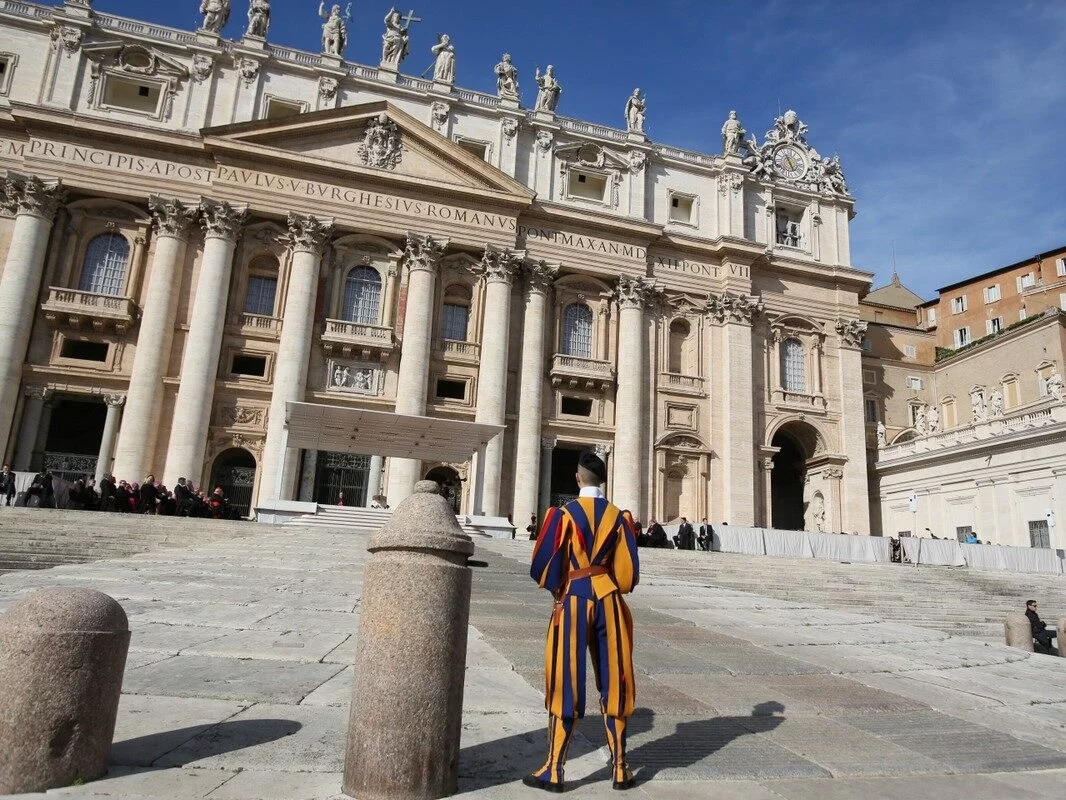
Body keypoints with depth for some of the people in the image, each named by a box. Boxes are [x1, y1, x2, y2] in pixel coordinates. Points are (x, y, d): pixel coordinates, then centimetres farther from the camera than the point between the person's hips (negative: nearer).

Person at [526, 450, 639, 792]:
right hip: (609, 602, 3)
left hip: (573, 601, -2)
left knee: (566, 683, 3)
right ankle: (620, 768, 17)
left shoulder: (564, 514, -7)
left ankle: (553, 770, 9)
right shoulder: (618, 517, 2)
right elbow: (628, 571, 2)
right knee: (613, 683, 10)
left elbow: (543, 566, -7)